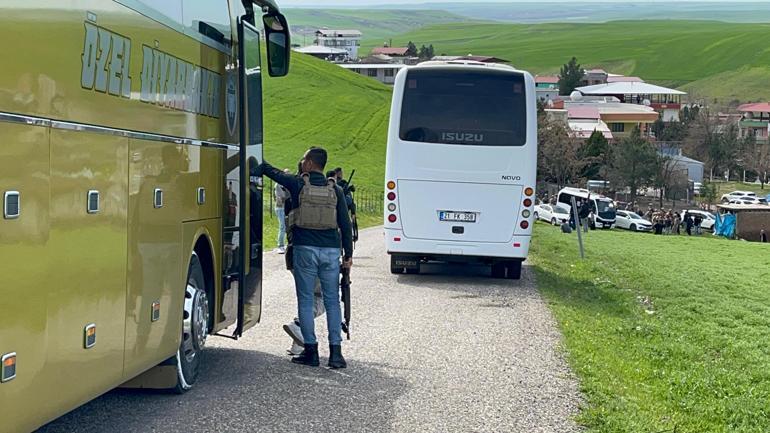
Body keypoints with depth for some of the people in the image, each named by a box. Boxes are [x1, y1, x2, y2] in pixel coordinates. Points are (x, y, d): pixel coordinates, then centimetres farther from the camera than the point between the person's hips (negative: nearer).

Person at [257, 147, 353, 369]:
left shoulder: (298, 184, 0)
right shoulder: (335, 190, 6)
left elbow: (271, 171, 14)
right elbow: (345, 224, 6)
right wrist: (348, 254, 11)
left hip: (305, 249, -2)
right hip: (331, 250, 2)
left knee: (305, 301, 6)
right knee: (332, 301, 7)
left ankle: (311, 351, 5)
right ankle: (335, 352, 3)